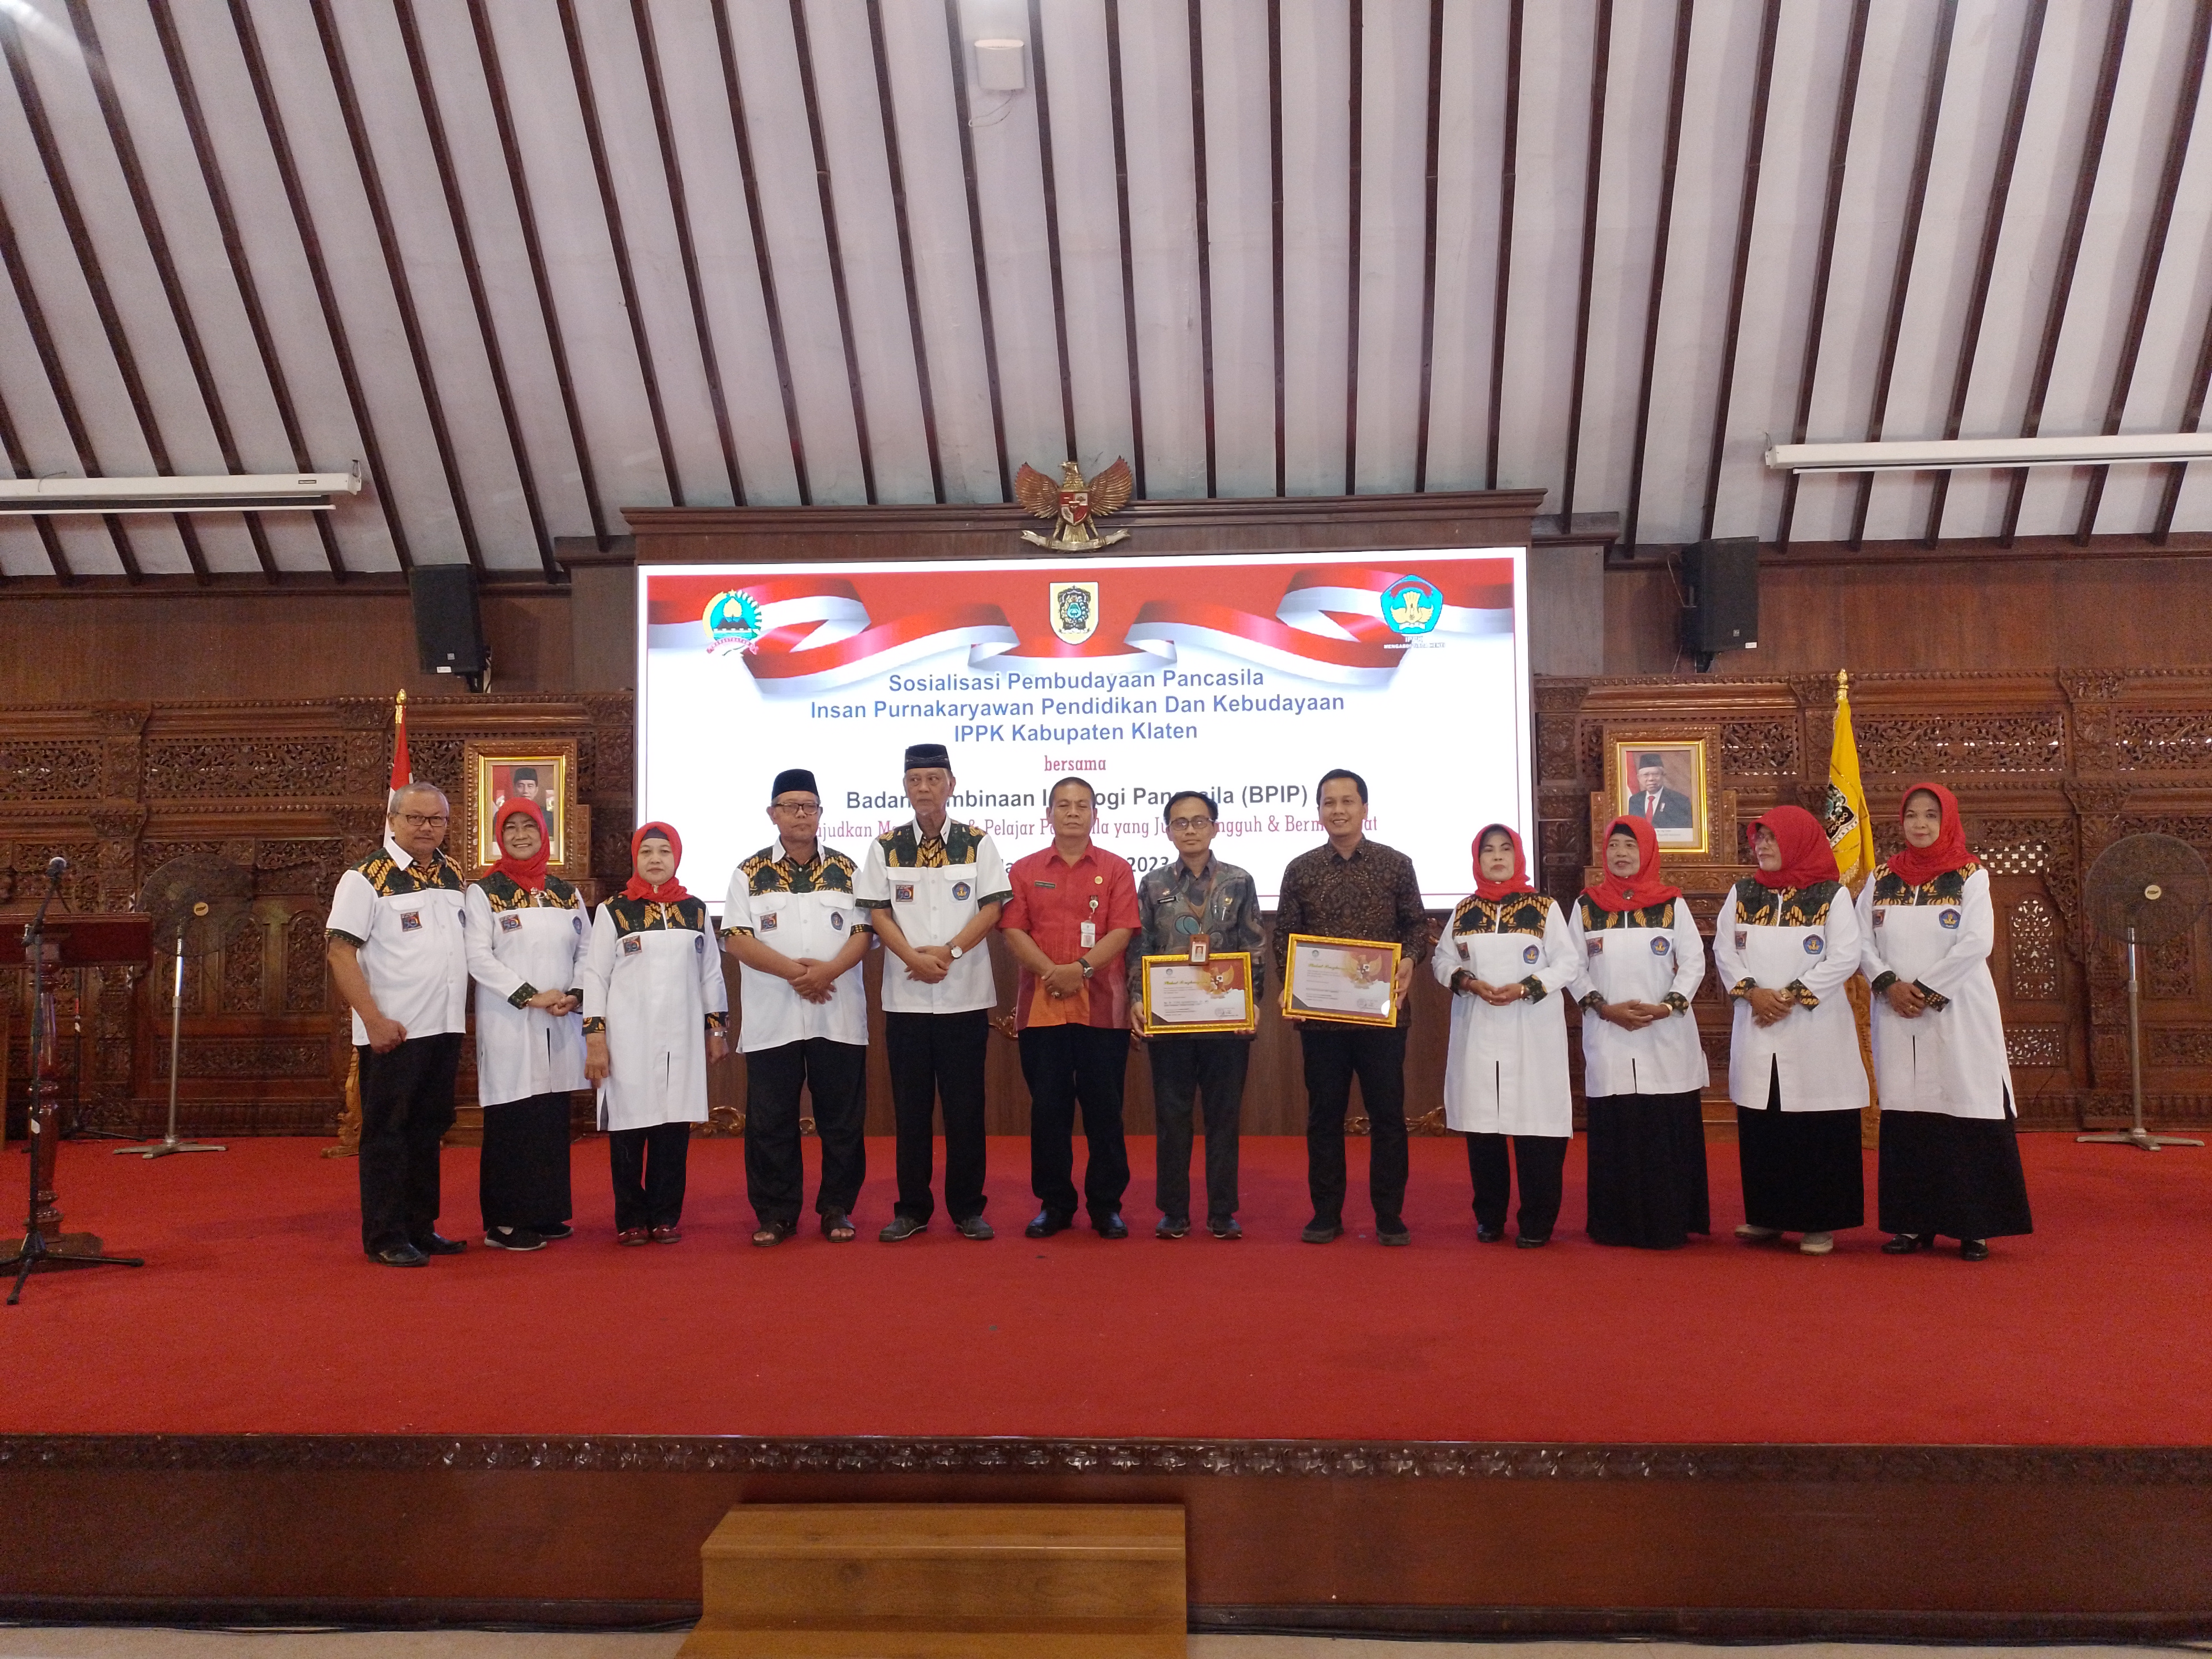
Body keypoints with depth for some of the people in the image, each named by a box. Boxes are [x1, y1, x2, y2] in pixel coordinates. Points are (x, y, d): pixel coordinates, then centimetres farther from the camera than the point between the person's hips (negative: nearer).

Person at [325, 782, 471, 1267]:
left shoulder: (453, 875, 12)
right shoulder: (367, 877, -8)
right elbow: (340, 953, -13)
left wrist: (463, 1011, 14)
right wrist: (374, 1020, -18)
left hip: (445, 1028, 7)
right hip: (392, 1032, -6)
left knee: (429, 1130, 13)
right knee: (386, 1132, 0)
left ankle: (420, 1228, 22)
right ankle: (385, 1238, 8)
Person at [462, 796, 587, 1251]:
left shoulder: (566, 894, 14)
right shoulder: (483, 893, 0)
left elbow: (585, 951, 13)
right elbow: (479, 958, -9)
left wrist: (576, 994, -6)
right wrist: (531, 995, -16)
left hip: (559, 1025, 5)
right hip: (507, 1024, -4)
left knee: (553, 1119, 7)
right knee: (510, 1122, -3)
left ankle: (546, 1213, 17)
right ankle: (503, 1222, 5)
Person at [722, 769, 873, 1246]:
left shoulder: (846, 870, 9)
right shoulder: (750, 874, 6)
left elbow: (863, 932, 2)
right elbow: (736, 938, -4)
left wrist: (828, 970, -16)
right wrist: (792, 970, -16)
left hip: (838, 1015, 1)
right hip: (772, 1018, 0)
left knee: (843, 1118, 4)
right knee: (770, 1120, 3)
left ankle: (837, 1209, 16)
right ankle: (775, 1214, 15)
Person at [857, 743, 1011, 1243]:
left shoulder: (978, 843, 4)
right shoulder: (886, 847, 7)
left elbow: (992, 907, -2)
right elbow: (878, 911, 2)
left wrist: (950, 951, -14)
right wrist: (913, 958, -13)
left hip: (966, 994, -1)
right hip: (905, 995, 1)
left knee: (965, 1107, 3)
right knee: (910, 1107, 6)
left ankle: (967, 1208, 13)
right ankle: (912, 1208, 16)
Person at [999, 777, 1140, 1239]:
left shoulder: (1116, 870, 6)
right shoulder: (1025, 870, 9)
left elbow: (1122, 931, -3)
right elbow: (1013, 929, 0)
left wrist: (1082, 968, -16)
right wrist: (1050, 971, -14)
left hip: (1102, 1006, -1)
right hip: (1040, 1006, 1)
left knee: (1104, 1108, 3)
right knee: (1047, 1108, 6)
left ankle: (1106, 1205, 13)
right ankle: (1054, 1204, 16)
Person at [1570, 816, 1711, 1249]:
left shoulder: (1671, 903, 5)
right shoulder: (1587, 905, 8)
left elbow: (1694, 962, 2)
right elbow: (1572, 966, 6)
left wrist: (1667, 1006, -12)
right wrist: (1603, 1006, -9)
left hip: (1666, 1037, -1)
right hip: (1607, 1038, 1)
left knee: (1668, 1133, -2)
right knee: (1613, 1132, 0)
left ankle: (1670, 1224, 6)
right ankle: (1615, 1224, 7)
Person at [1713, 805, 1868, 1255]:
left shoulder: (1832, 895, -1)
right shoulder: (1742, 894, 11)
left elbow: (1844, 958, -8)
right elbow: (1724, 950, 6)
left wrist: (1793, 995, -14)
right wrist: (1752, 992, -10)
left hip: (1815, 1029, -4)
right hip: (1756, 1029, 4)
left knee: (1818, 1130, -2)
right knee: (1760, 1127, 7)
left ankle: (1820, 1222, 7)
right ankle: (1767, 1215, 19)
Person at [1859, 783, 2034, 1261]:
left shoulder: (1970, 876, 1)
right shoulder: (1883, 878, 10)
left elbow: (1976, 943, -10)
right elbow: (1862, 940, 5)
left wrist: (1924, 990, -13)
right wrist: (1889, 984, -11)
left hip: (1958, 1016, -3)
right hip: (1898, 1017, 3)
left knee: (1966, 1115, -4)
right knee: (1905, 1118, 4)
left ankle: (1975, 1226, 4)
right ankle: (1913, 1222, 11)